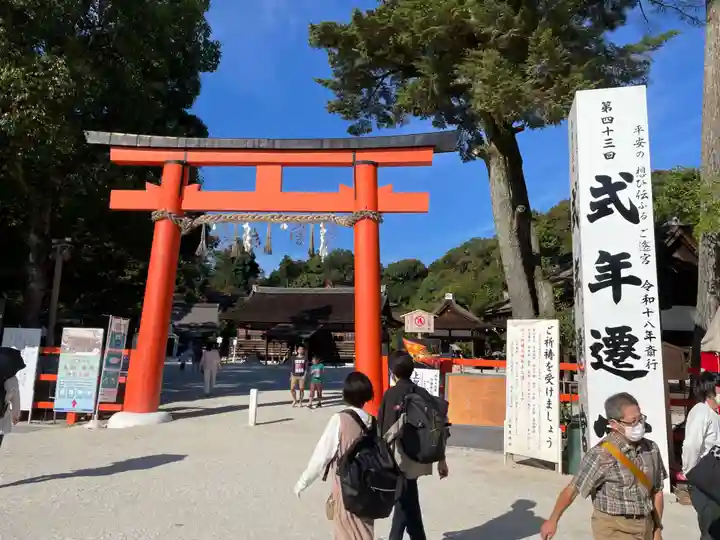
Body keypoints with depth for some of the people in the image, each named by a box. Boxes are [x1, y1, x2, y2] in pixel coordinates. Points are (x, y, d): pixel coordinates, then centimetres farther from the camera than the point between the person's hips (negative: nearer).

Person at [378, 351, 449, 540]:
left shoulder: (391, 394, -12)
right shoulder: (423, 394, 3)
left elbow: (386, 429, -16)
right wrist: (441, 460, 12)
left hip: (400, 458, -5)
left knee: (407, 503, 6)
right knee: (405, 501, 18)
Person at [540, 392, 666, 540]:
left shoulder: (651, 449, -3)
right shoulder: (601, 455, -20)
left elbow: (657, 492, 9)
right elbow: (572, 490, -13)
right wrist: (553, 521, -6)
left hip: (645, 526, 6)